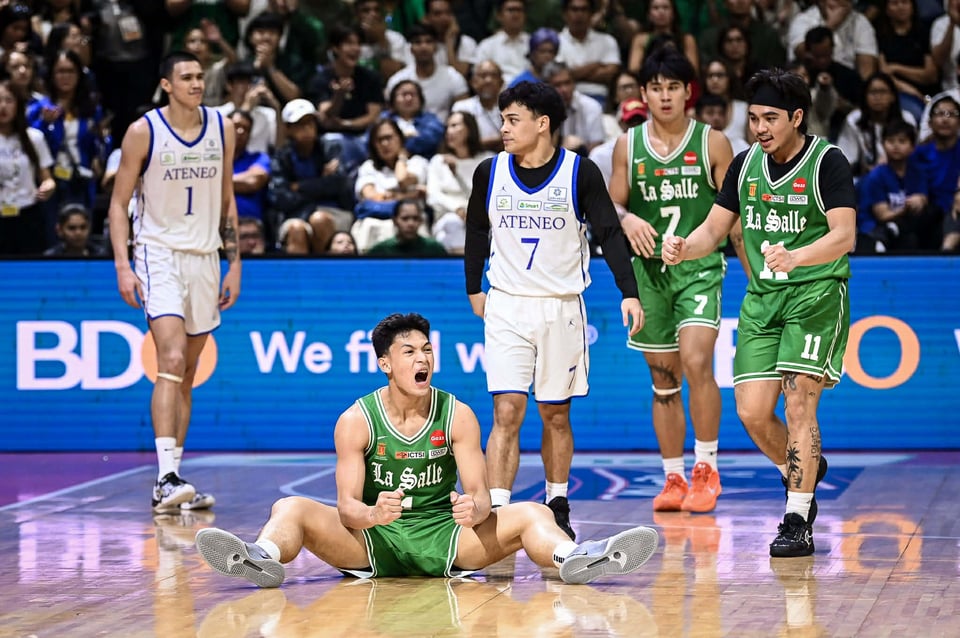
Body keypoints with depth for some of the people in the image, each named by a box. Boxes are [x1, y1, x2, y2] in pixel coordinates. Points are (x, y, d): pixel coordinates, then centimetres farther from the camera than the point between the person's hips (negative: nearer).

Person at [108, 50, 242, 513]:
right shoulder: (143, 132, -7)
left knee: (186, 376, 9)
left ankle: (170, 483, 15)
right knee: (171, 361, -21)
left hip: (204, 258, 5)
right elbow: (119, 202, -3)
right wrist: (123, 266, -13)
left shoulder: (222, 128, 5)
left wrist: (234, 263, 10)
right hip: (158, 254, -5)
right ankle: (167, 478, -26)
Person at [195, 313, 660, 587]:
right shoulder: (356, 420, -4)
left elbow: (480, 493, -6)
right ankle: (265, 560, -56)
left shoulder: (458, 416, 0)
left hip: (444, 537, 1)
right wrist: (371, 515, -36)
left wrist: (473, 511, -33)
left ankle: (574, 559, -51)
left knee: (530, 513, -20)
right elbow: (347, 504, -10)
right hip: (372, 538, -1)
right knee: (292, 509, -24)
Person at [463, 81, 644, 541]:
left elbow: (609, 234, -7)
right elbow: (477, 232, 16)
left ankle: (557, 508, 25)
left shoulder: (580, 172, -7)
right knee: (507, 412, -11)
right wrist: (474, 288, 17)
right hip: (506, 308, 1)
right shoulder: (490, 172, 0)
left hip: (561, 308, -1)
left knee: (555, 416, 9)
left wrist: (629, 293, -17)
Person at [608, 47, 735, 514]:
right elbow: (613, 206, 11)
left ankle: (706, 467, -6)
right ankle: (673, 479, 15)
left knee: (696, 361, -20)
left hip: (700, 267, -3)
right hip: (649, 268, 3)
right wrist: (627, 220, -11)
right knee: (663, 379, 6)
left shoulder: (712, 143, 1)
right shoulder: (628, 146, 6)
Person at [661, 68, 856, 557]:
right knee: (752, 412, -1)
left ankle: (797, 524, -9)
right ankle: (803, 471, 29)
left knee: (798, 404, -14)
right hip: (761, 297, 6)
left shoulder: (827, 162, -9)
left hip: (816, 294, -6)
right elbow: (714, 228, 11)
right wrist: (684, 248, -12)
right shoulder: (746, 164, 9)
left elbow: (843, 235, -20)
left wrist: (794, 257, -38)